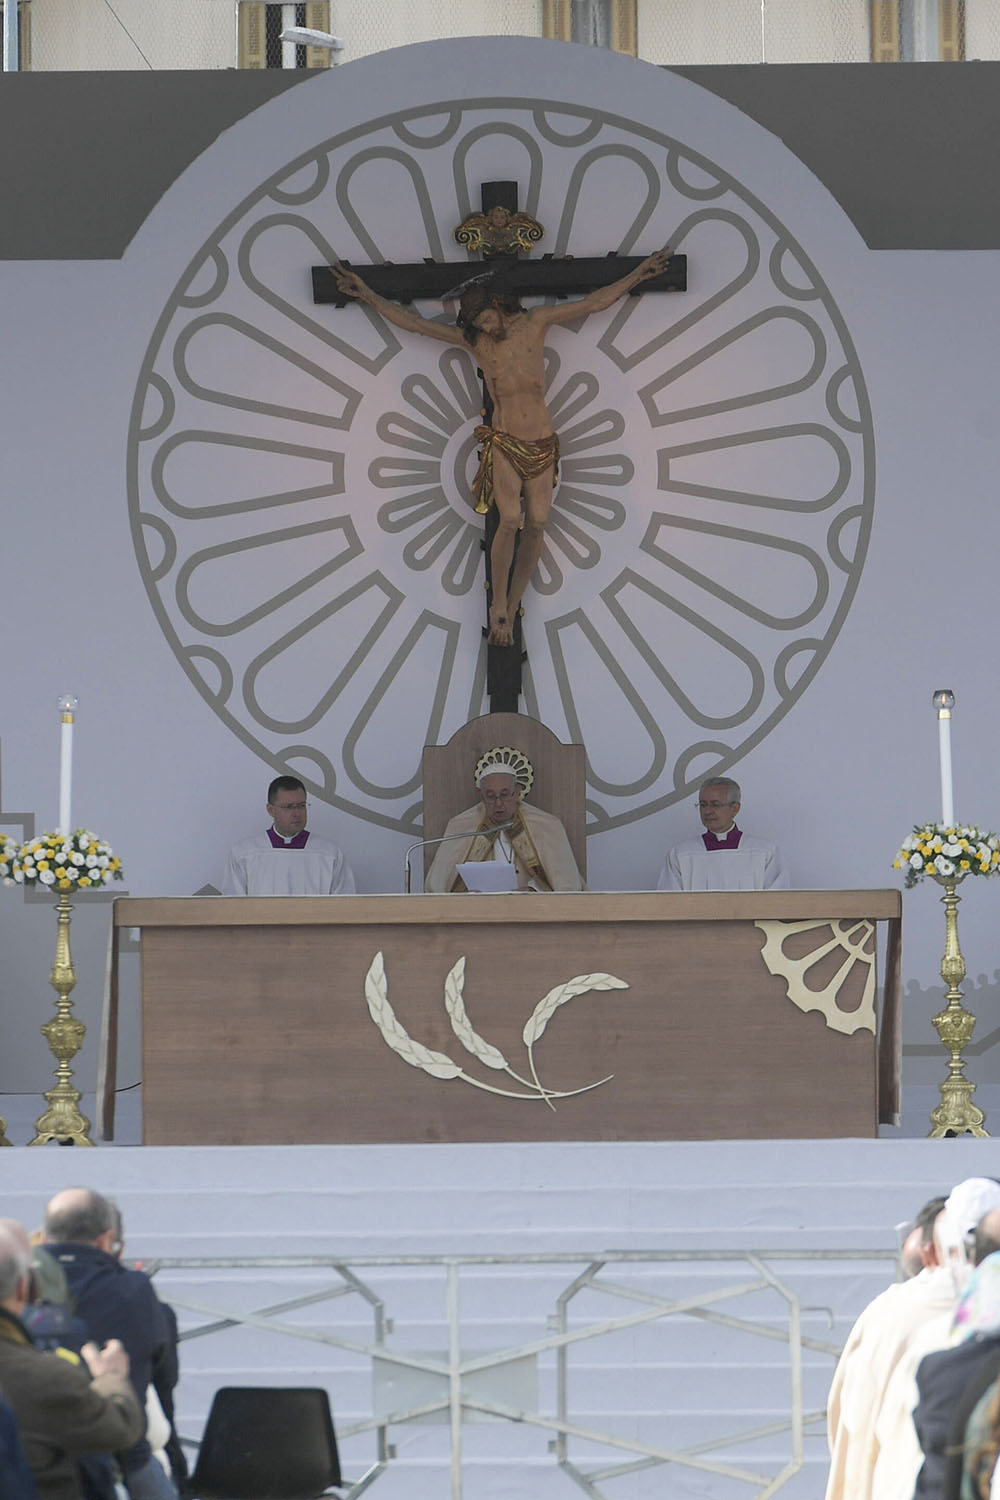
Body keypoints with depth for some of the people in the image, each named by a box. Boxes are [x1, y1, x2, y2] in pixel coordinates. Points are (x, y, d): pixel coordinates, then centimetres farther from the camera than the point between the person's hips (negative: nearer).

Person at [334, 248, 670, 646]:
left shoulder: (535, 323, 3)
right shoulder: (473, 338, 3)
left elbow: (595, 302, 9)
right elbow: (413, 322, 7)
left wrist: (638, 274, 9)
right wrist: (369, 296, 5)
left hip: (541, 446, 2)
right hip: (504, 444, -2)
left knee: (536, 525, -3)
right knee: (509, 521, -19)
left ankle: (511, 607, 6)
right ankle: (499, 610, -12)